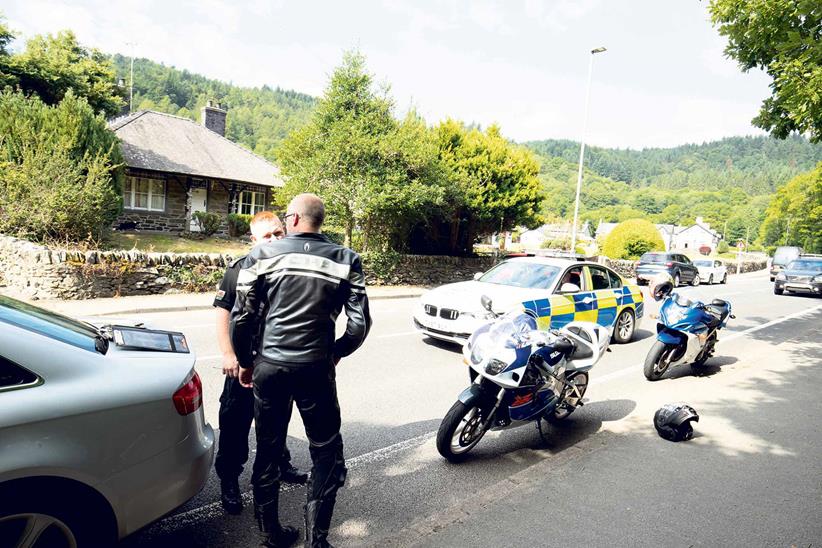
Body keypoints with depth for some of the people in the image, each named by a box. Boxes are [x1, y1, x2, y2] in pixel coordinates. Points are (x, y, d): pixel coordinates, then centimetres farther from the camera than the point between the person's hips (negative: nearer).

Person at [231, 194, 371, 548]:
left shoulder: (262, 255, -2)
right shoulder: (346, 260, -2)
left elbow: (242, 317, -3)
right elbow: (359, 325, -4)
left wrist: (245, 362, 11)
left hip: (269, 366, 2)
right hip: (316, 369, -1)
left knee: (267, 451, 18)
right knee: (326, 453, 15)